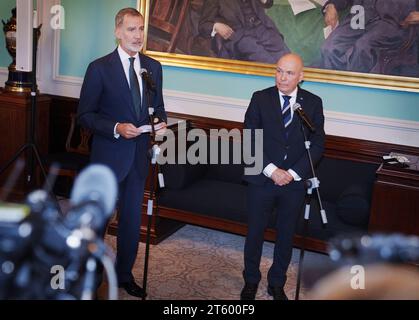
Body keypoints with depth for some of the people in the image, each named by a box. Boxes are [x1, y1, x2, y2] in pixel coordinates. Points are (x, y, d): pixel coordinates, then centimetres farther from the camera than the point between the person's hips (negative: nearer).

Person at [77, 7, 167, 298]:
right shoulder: (100, 68, -10)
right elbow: (85, 115, -9)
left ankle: (125, 275, 32)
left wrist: (161, 122, -7)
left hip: (139, 155, 4)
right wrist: (116, 129, -22)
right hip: (109, 156, -4)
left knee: (132, 219, 14)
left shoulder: (153, 67, 4)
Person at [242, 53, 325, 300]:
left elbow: (318, 143, -2)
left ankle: (277, 284, 32)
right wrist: (271, 170, -16)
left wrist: (293, 173, -12)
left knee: (286, 235, 13)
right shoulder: (260, 99, -4)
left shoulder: (313, 103, -1)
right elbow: (250, 139, -7)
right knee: (255, 232, 10)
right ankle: (251, 280, 31)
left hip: (295, 182, 1)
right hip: (262, 179, -1)